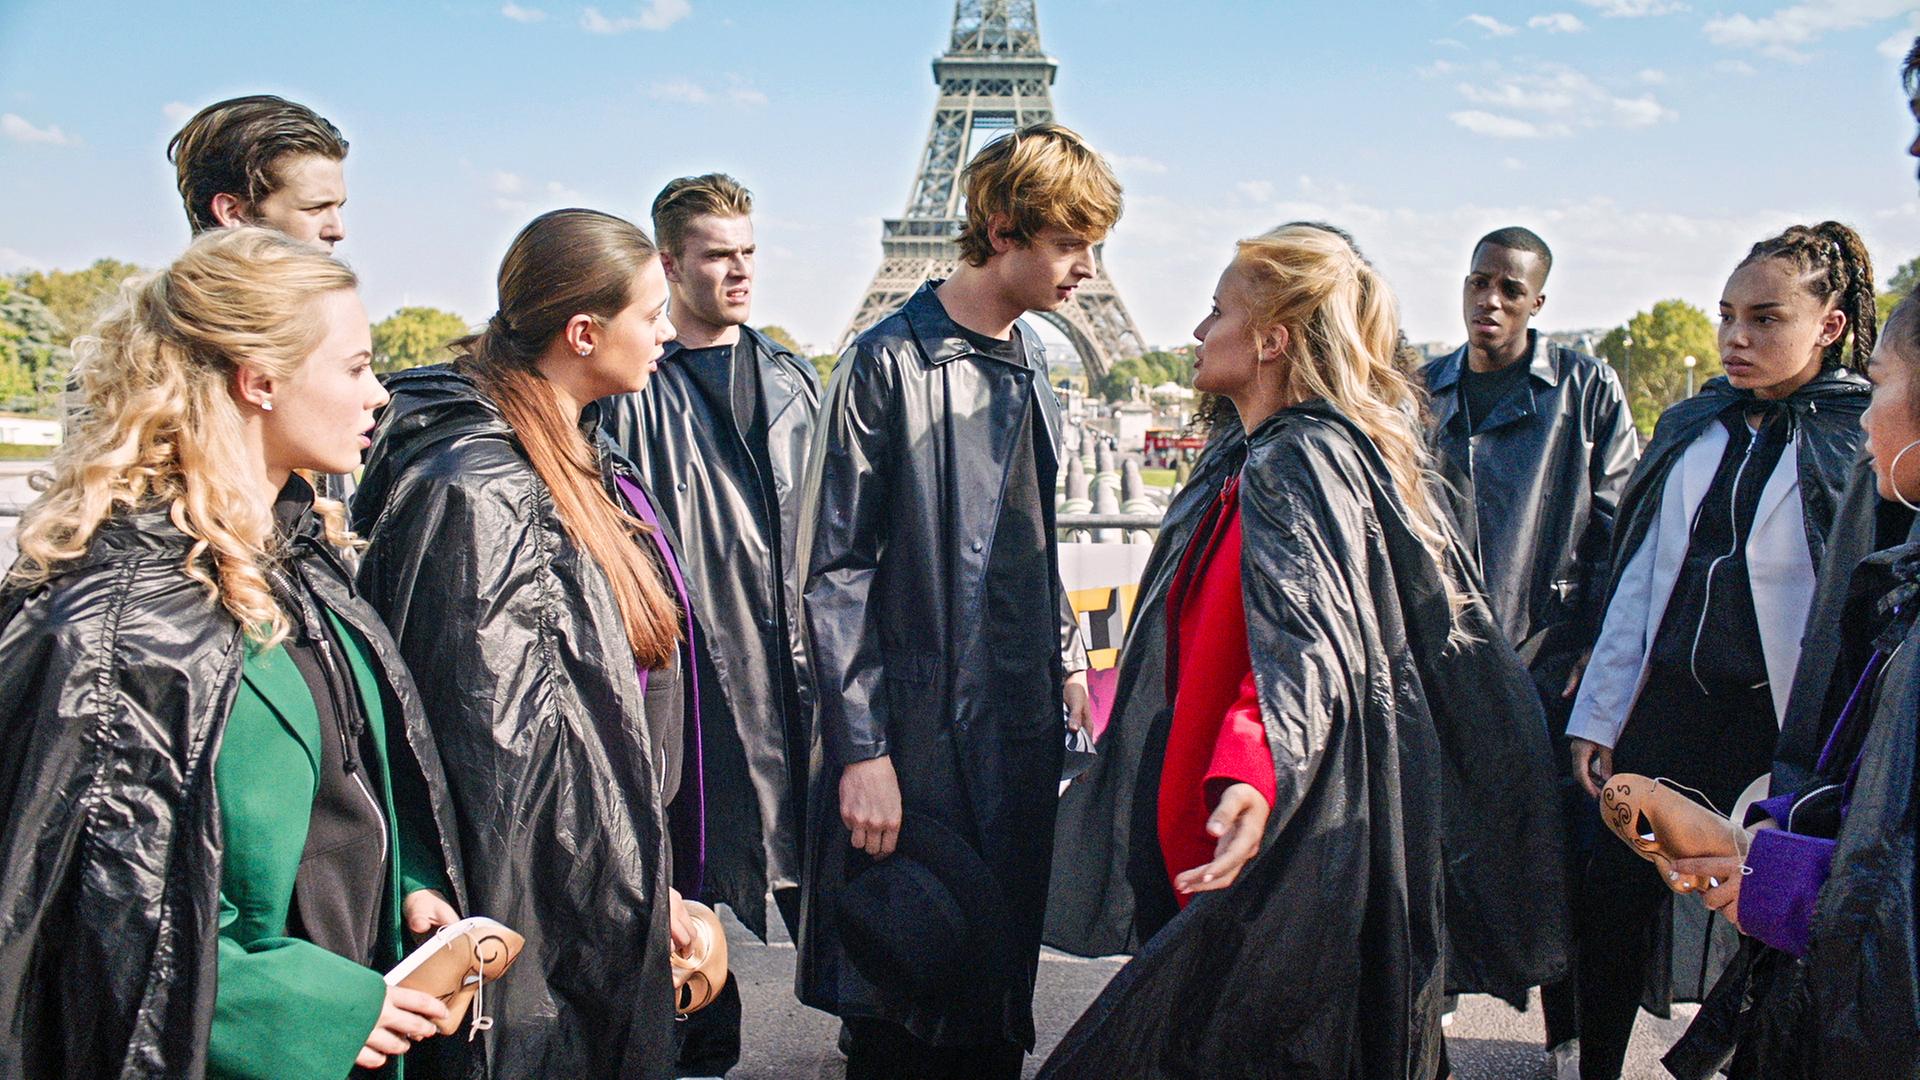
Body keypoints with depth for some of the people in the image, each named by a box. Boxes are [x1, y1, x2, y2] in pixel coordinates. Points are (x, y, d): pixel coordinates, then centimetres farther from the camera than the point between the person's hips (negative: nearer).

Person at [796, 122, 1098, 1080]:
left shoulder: (1030, 363, 11)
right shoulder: (889, 365, -12)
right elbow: (833, 572, -14)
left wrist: (1065, 657, 18)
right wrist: (862, 749, -16)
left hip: (1023, 725, 7)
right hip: (919, 737, -7)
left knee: (1004, 973, 15)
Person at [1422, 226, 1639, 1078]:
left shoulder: (1586, 389, 0)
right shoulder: (1425, 393, 9)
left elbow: (1618, 528, -1)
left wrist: (1597, 649, -7)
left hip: (1548, 657, -3)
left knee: (1559, 855, 3)